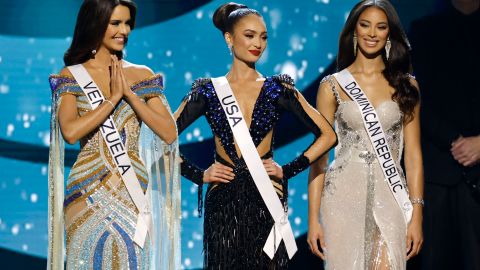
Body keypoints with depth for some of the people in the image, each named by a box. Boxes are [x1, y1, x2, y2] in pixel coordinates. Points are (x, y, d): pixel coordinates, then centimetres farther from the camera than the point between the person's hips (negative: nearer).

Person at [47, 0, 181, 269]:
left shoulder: (142, 75, 8)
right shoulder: (71, 76, 2)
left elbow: (169, 134, -2)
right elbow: (70, 131, -14)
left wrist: (130, 93, -8)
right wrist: (114, 97, -11)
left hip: (133, 194, 2)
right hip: (89, 194, -2)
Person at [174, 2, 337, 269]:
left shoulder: (277, 89, 4)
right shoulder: (208, 91, 3)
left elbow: (327, 135, 4)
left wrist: (290, 170, -2)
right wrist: (198, 175, -3)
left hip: (266, 198, 0)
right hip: (223, 200, 0)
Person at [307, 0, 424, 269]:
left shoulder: (406, 85, 7)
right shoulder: (333, 85, 4)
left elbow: (413, 154, 7)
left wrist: (417, 215, -1)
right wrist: (313, 217, -3)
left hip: (389, 196, 1)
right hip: (344, 195, -1)